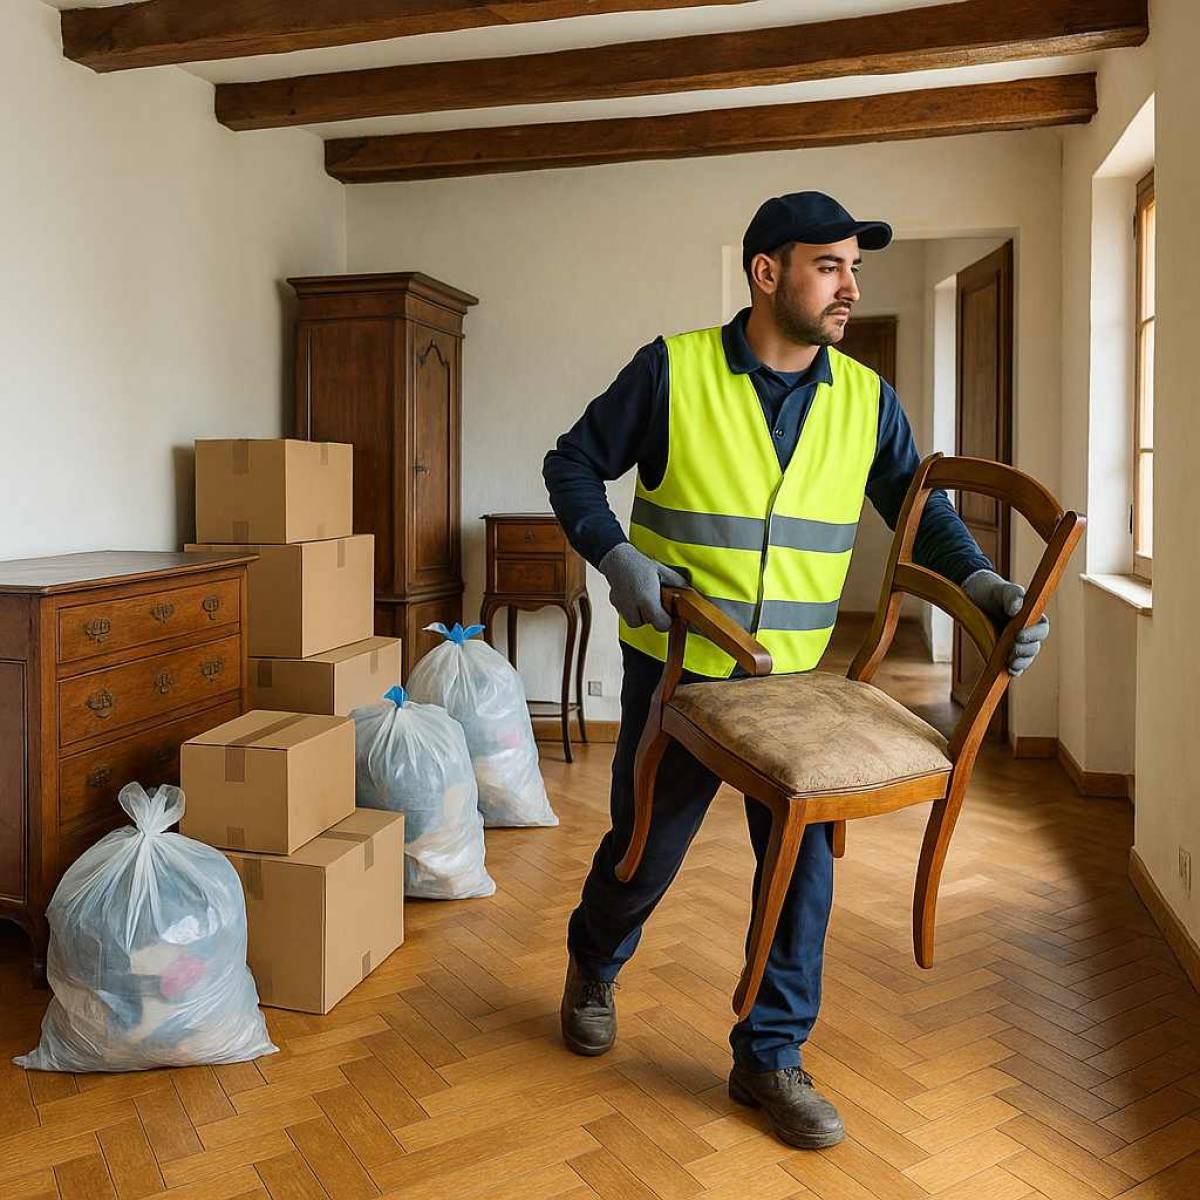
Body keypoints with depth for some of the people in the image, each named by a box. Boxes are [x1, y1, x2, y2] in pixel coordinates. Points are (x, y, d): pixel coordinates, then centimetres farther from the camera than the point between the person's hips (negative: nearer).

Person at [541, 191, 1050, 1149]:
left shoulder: (865, 397, 0)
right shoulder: (675, 369, -10)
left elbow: (920, 505, 9)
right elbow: (573, 464, -3)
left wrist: (980, 579, -9)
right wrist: (618, 556, -19)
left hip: (796, 677, 3)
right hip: (677, 667, -3)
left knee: (802, 865, 4)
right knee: (646, 851, 13)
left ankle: (772, 1057, 26)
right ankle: (592, 968, 46)